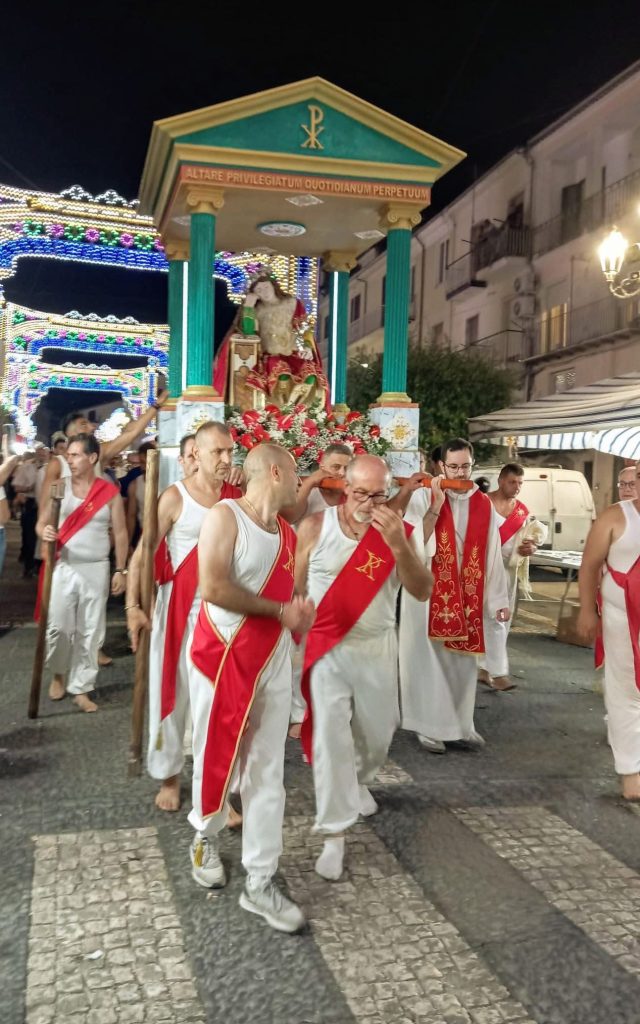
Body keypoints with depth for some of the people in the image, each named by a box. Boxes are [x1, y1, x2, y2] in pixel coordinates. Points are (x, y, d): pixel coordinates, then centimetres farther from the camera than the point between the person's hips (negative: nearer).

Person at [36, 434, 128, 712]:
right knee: (58, 627, -1)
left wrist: (120, 570, -1)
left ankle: (80, 689, 16)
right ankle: (58, 674, 27)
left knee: (90, 632, 5)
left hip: (96, 569, 0)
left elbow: (120, 533, 3)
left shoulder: (110, 492, -2)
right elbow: (41, 522, 4)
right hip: (64, 567, 0)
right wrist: (45, 532, -20)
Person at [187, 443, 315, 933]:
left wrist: (302, 609, -6)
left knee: (267, 772, 5)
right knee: (216, 756, 11)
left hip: (274, 660, 6)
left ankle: (260, 883, 14)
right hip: (222, 656, -6)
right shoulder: (225, 516, -13)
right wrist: (281, 611, -19)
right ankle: (205, 839, 39)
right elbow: (213, 587, -24)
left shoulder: (288, 532, 10)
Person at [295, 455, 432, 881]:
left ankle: (358, 781, 51)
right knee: (330, 737, -3)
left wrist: (398, 544, -29)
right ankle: (334, 833, 10)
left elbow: (422, 591, -15)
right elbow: (295, 587, -1)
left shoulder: (396, 531, -7)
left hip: (377, 648, 2)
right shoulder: (315, 527, -10)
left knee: (377, 730, 19)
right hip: (326, 649, -2)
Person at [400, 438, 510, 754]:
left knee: (463, 663, 12)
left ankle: (461, 724, 25)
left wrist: (498, 599, 5)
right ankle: (430, 726, 14)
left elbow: (492, 555, 6)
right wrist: (433, 506, -25)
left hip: (467, 596, 4)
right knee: (431, 661, 3)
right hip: (431, 595, -3)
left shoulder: (483, 505, 5)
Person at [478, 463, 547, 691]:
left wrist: (531, 547, -9)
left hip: (510, 570, 7)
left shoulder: (523, 511, 8)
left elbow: (532, 539, 12)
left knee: (504, 620, 11)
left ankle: (484, 668, 23)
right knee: (494, 619, -11)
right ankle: (498, 673, -9)